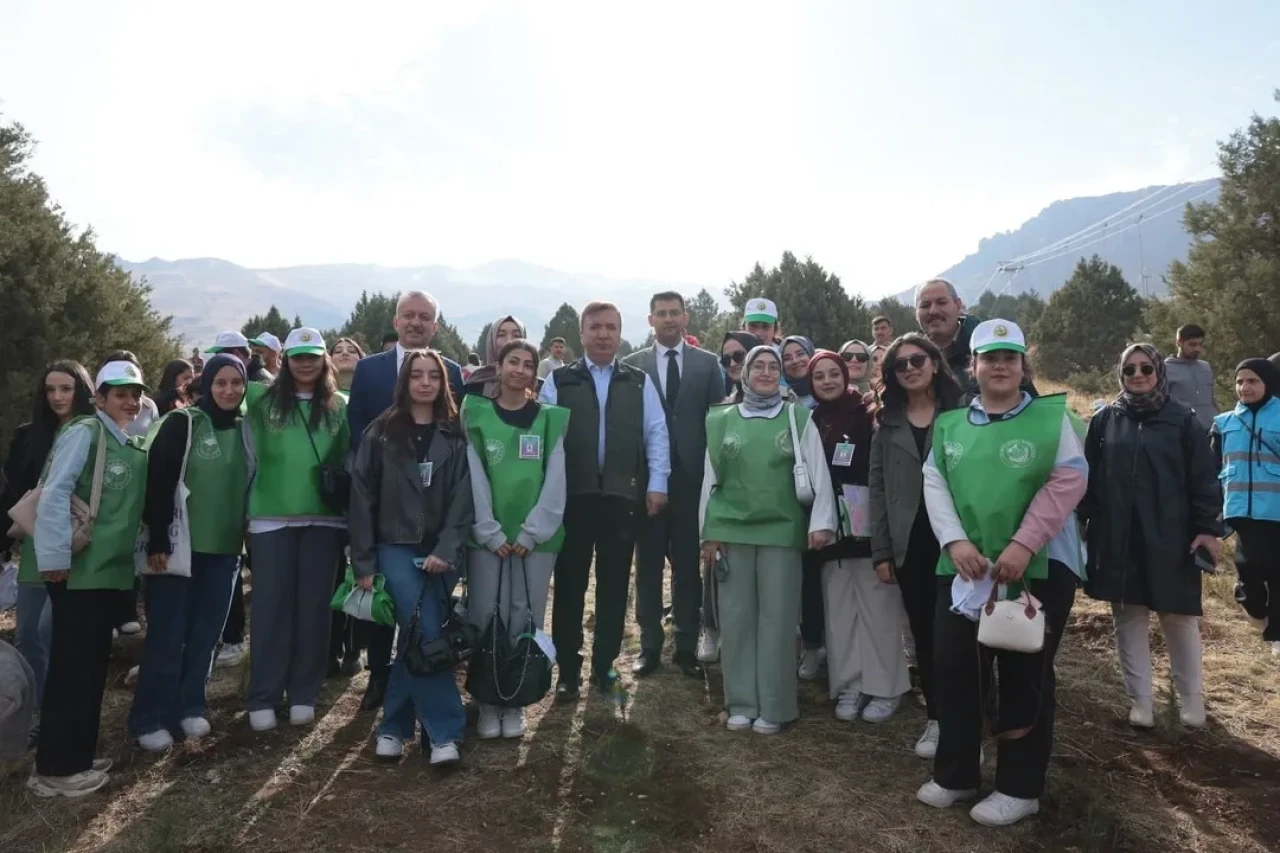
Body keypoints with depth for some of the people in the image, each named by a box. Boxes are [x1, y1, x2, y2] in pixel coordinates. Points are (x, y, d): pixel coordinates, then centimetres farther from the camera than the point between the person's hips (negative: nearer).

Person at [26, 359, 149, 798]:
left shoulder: (133, 447, 14)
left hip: (109, 567, 8)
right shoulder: (85, 432, -8)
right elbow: (54, 493, -16)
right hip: (78, 566, -8)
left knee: (93, 663, 13)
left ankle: (76, 756, 24)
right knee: (72, 664, -3)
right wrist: (54, 556, -20)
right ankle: (54, 768, 7)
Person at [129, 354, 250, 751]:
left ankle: (190, 706, 24)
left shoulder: (245, 430, 8)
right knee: (167, 634, 1)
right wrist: (158, 540, -15)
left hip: (224, 548, 4)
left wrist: (248, 539, 11)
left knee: (205, 633, 11)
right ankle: (150, 718, 12)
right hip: (179, 545, -4)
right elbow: (158, 483, -10)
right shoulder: (182, 423, -6)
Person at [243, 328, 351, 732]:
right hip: (271, 518, -1)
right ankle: (263, 698, 13)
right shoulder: (263, 402, 2)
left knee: (314, 606, 7)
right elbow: (250, 458, 6)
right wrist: (247, 509, 0)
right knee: (271, 606, 3)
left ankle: (304, 694, 18)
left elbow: (349, 460, 7)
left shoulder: (339, 407, 5)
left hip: (323, 519, 1)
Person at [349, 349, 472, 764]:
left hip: (441, 553, 2)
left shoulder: (455, 436, 4)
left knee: (416, 638, 5)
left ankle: (394, 726, 22)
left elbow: (463, 498, -1)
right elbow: (362, 496, 1)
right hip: (396, 548, -2)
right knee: (426, 635, -13)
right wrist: (363, 562, -2)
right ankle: (444, 733, -4)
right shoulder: (381, 433, 1)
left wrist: (447, 550, -13)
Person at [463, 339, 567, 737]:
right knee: (484, 618, 0)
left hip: (536, 536, 0)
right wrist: (491, 533, -9)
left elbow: (555, 482, 1)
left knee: (525, 620, 3)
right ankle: (487, 704, 14)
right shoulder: (476, 415, 5)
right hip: (486, 536, 0)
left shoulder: (550, 419, 6)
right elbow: (474, 479, -1)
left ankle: (515, 703, 15)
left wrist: (532, 533, -8)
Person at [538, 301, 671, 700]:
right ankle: (568, 670, 18)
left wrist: (657, 483, -3)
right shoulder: (558, 381, 5)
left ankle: (604, 664, 23)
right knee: (570, 585, 6)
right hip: (572, 497, -1)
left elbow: (656, 433, 5)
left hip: (623, 496, 1)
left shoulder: (640, 382, 8)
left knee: (614, 585, 9)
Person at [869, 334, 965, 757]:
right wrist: (880, 549, 1)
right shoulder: (887, 422, 10)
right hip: (909, 543, 3)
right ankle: (935, 718, 21)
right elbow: (877, 486, 7)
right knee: (923, 633, 9)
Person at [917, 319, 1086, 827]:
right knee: (952, 667, 6)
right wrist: (955, 541, -12)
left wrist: (1022, 546, -18)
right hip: (964, 567, 4)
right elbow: (934, 483, 3)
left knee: (1026, 676, 6)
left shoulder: (1052, 417, -2)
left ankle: (1019, 789, 21)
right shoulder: (950, 424, 9)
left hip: (1039, 567, -3)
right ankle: (955, 775, 24)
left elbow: (1067, 483, -10)